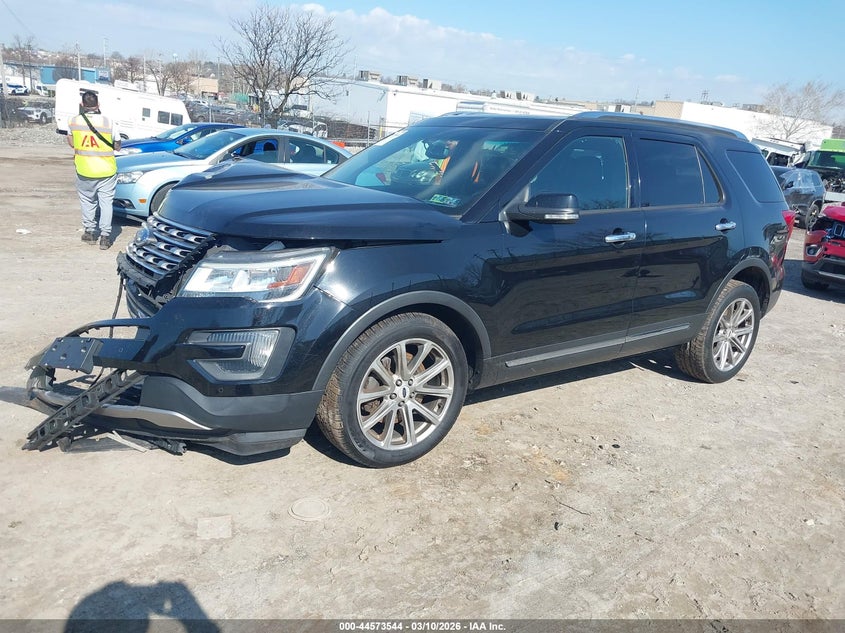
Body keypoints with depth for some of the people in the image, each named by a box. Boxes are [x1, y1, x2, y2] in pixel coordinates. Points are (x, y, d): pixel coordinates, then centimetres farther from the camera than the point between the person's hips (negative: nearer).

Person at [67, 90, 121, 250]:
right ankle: (105, 236, 3)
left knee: (87, 202, 18)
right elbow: (117, 146, 0)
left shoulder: (74, 122, -3)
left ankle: (90, 232, 25)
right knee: (106, 202, 6)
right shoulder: (109, 122, -9)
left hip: (84, 171, 1)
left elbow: (71, 143, 13)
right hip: (106, 171, -1)